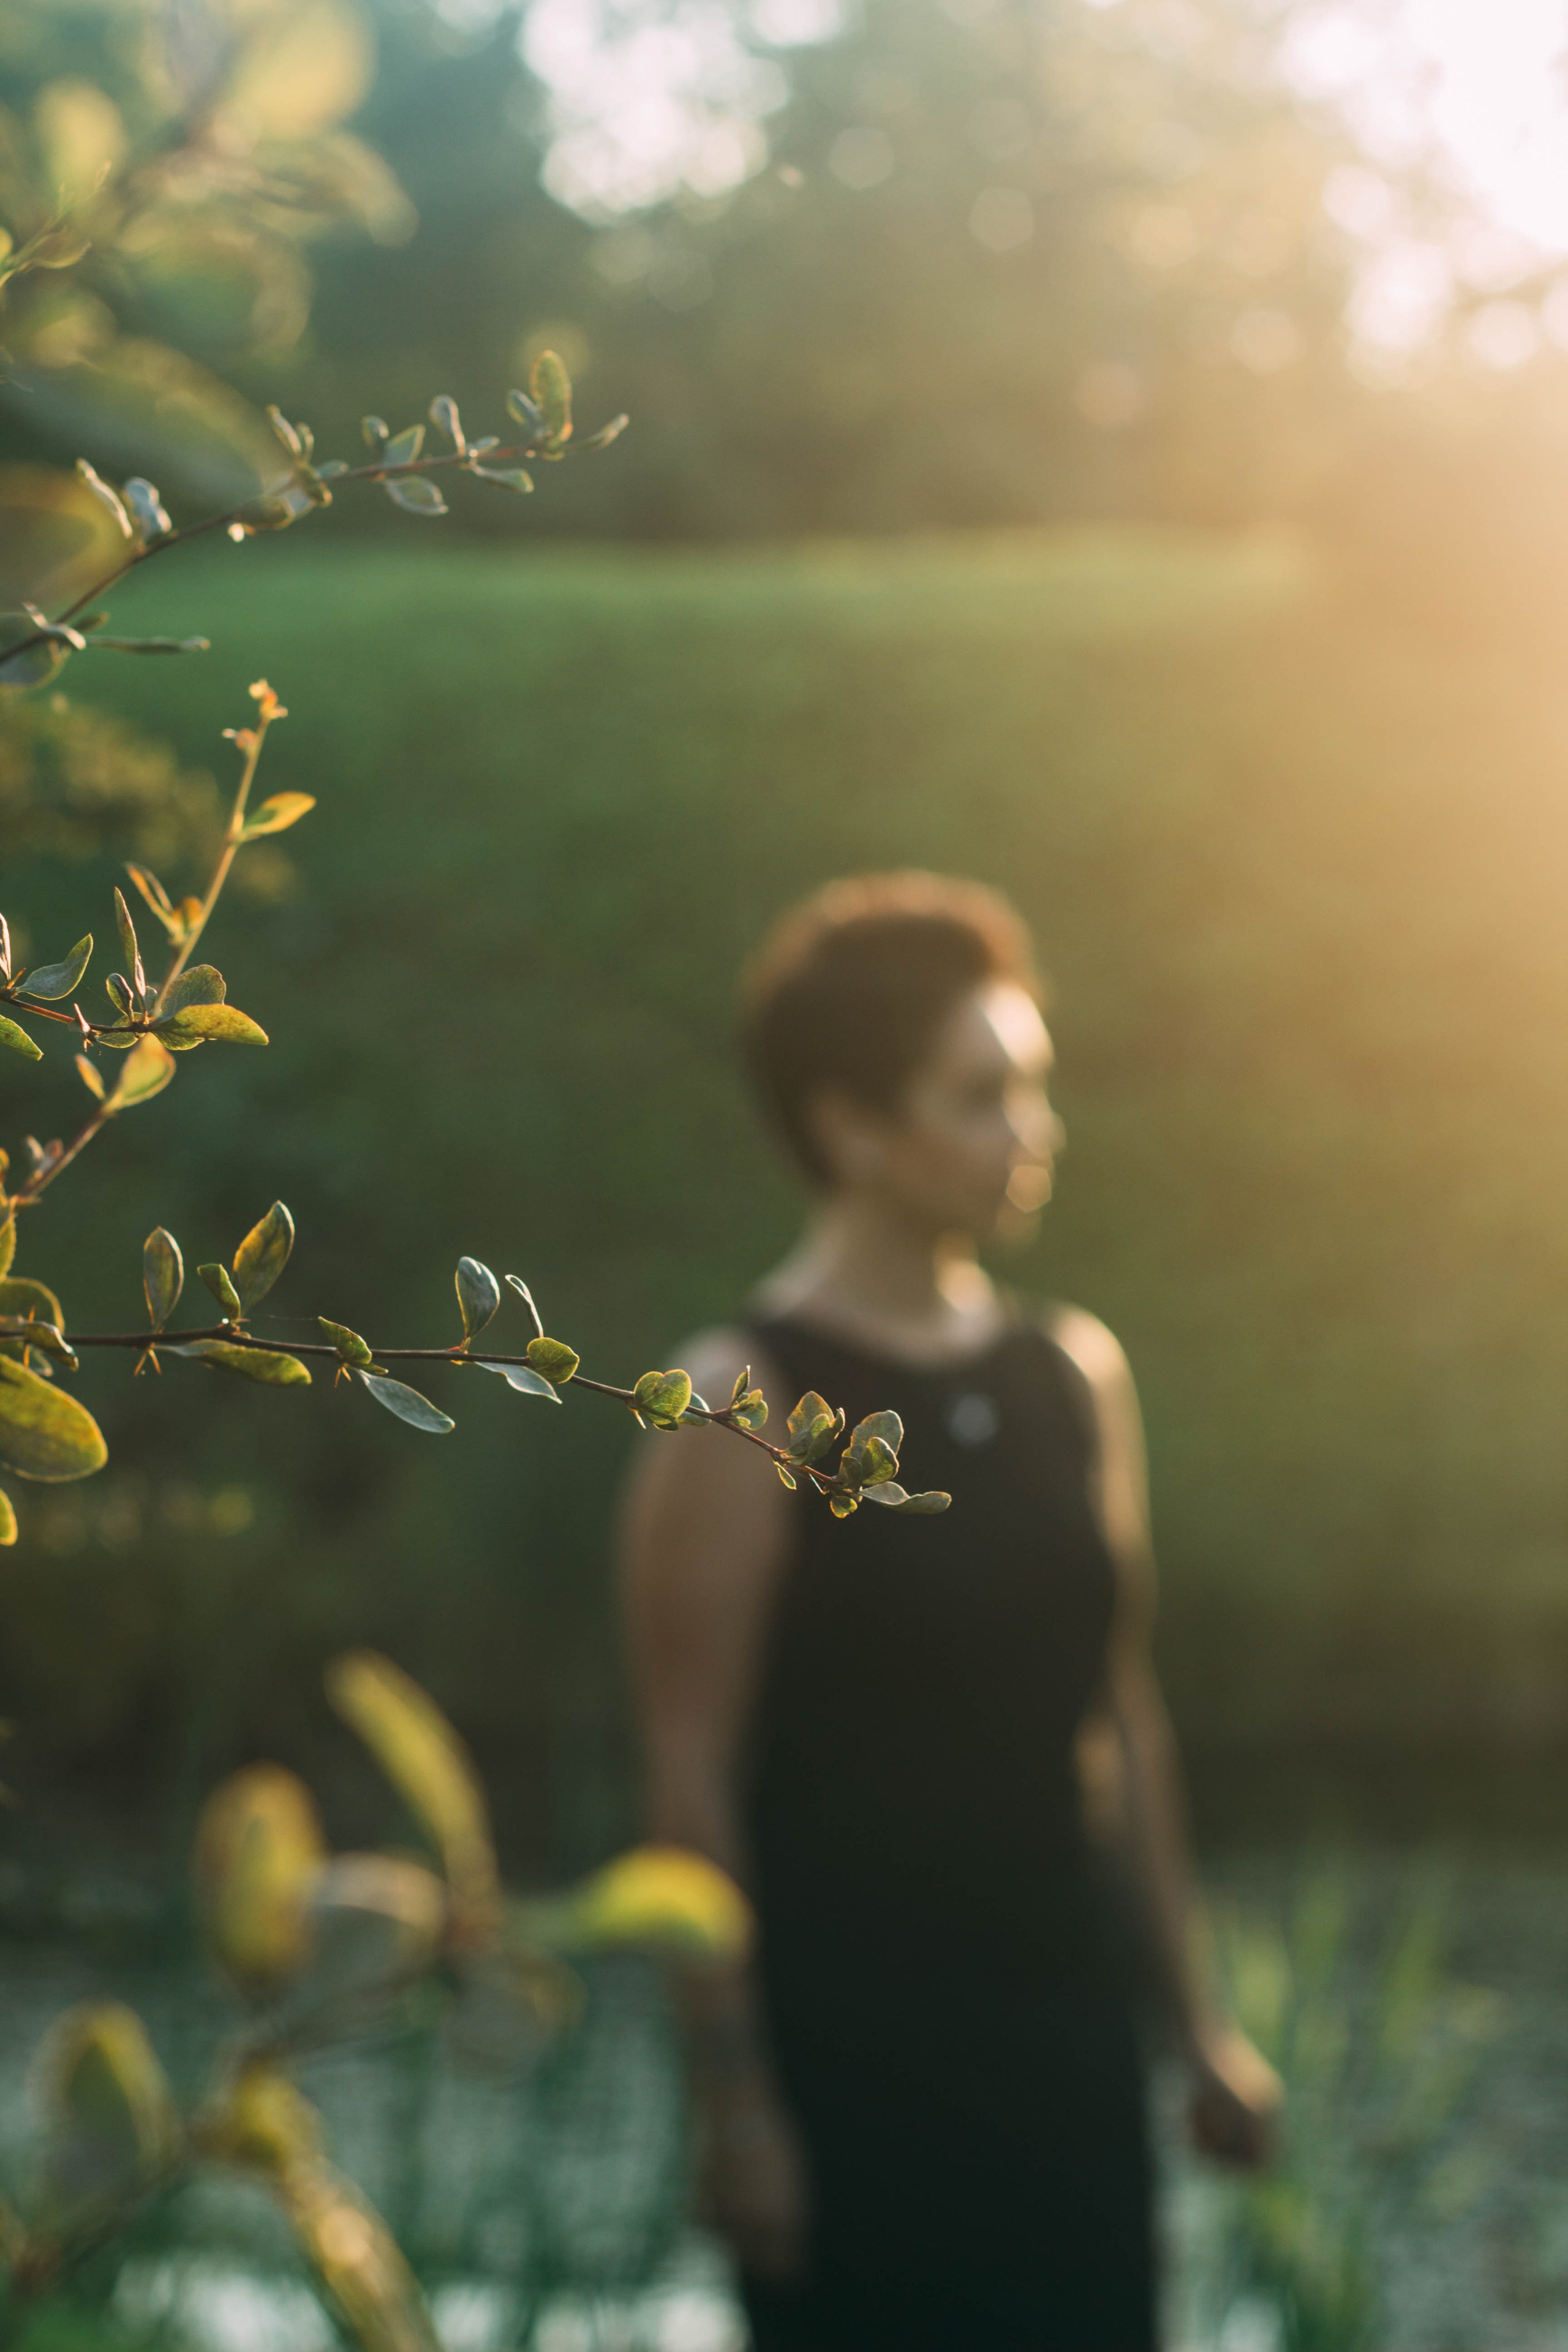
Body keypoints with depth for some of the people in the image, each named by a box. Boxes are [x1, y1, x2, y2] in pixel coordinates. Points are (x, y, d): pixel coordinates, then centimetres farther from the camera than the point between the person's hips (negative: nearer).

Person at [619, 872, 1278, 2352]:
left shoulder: (1075, 1375, 9)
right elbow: (690, 1773, -11)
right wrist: (732, 2095, -14)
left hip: (1063, 2036, 6)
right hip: (845, 2056, -6)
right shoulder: (743, 1407, -9)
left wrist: (1193, 2020, 13)